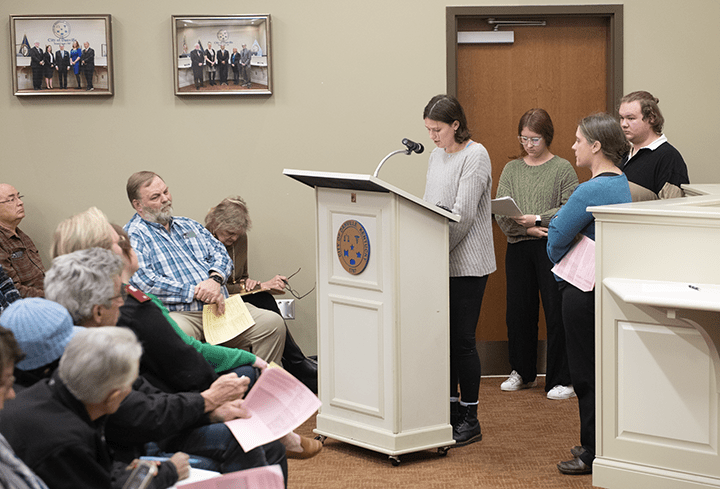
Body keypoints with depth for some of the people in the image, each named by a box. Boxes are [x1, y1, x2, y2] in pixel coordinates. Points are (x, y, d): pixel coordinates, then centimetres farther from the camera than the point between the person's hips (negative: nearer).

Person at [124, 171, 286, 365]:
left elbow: (220, 254, 18)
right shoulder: (133, 235, 3)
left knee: (273, 323, -14)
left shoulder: (189, 226, 26)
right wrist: (195, 292, -14)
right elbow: (144, 282, -11)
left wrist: (215, 279, -7)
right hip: (178, 314, -6)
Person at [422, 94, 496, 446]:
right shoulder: (436, 156, 15)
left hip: (467, 264, -7)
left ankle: (469, 420, 4)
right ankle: (450, 411, 17)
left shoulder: (475, 156, -10)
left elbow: (463, 214, -17)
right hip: (441, 262, 7)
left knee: (462, 339, -5)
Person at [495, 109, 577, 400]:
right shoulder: (511, 170, 11)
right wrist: (527, 230, -12)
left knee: (556, 313, -4)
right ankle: (523, 373, 25)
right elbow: (500, 213, 2)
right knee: (518, 312, 8)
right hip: (518, 248, 4)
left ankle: (560, 380, 4)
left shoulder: (563, 169, 0)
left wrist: (537, 219, -16)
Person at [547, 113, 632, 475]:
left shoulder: (591, 191, -22)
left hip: (584, 291, -9)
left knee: (586, 371, 0)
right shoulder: (621, 183, 9)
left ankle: (595, 454, 6)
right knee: (601, 365, 16)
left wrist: (560, 263, 5)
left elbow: (558, 238, -15)